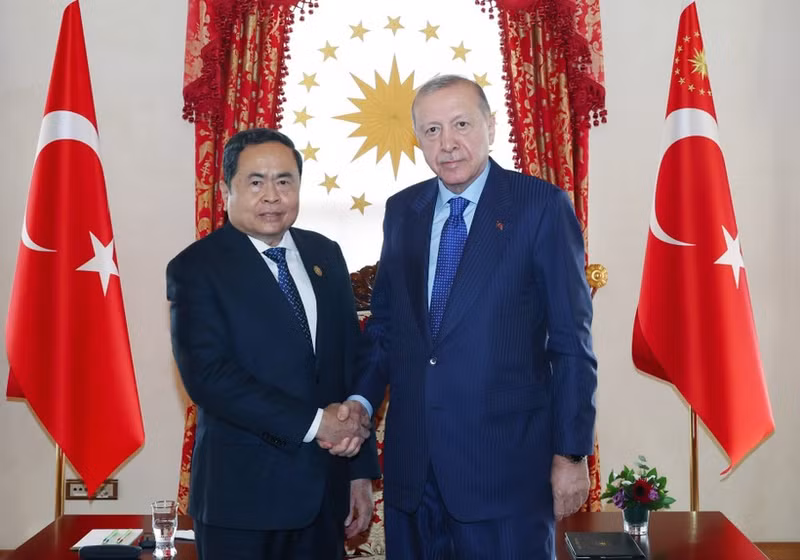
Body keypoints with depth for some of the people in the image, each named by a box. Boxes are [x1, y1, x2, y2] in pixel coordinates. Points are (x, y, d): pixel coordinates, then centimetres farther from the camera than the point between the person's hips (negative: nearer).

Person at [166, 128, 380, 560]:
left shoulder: (325, 255, 8)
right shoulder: (196, 267, -7)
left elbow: (351, 359, 9)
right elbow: (207, 375, -17)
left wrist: (360, 471, 7)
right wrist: (312, 423, -19)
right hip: (242, 493, -4)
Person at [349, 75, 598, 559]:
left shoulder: (542, 206, -6)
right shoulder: (402, 210, 9)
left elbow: (572, 341, -7)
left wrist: (571, 453, -8)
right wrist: (362, 400, -2)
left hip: (506, 465, -4)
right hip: (411, 463, 5)